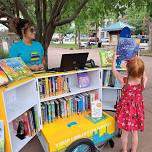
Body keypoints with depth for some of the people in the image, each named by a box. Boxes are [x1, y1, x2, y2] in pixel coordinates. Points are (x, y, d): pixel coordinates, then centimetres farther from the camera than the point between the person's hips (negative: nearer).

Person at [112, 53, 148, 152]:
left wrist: (114, 59, 5)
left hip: (126, 110, -2)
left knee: (125, 133, 18)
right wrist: (139, 62, 11)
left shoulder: (124, 81, -26)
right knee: (135, 134, 21)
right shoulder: (143, 81, -20)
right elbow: (144, 74, 5)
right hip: (137, 110, 2)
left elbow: (114, 71, -9)